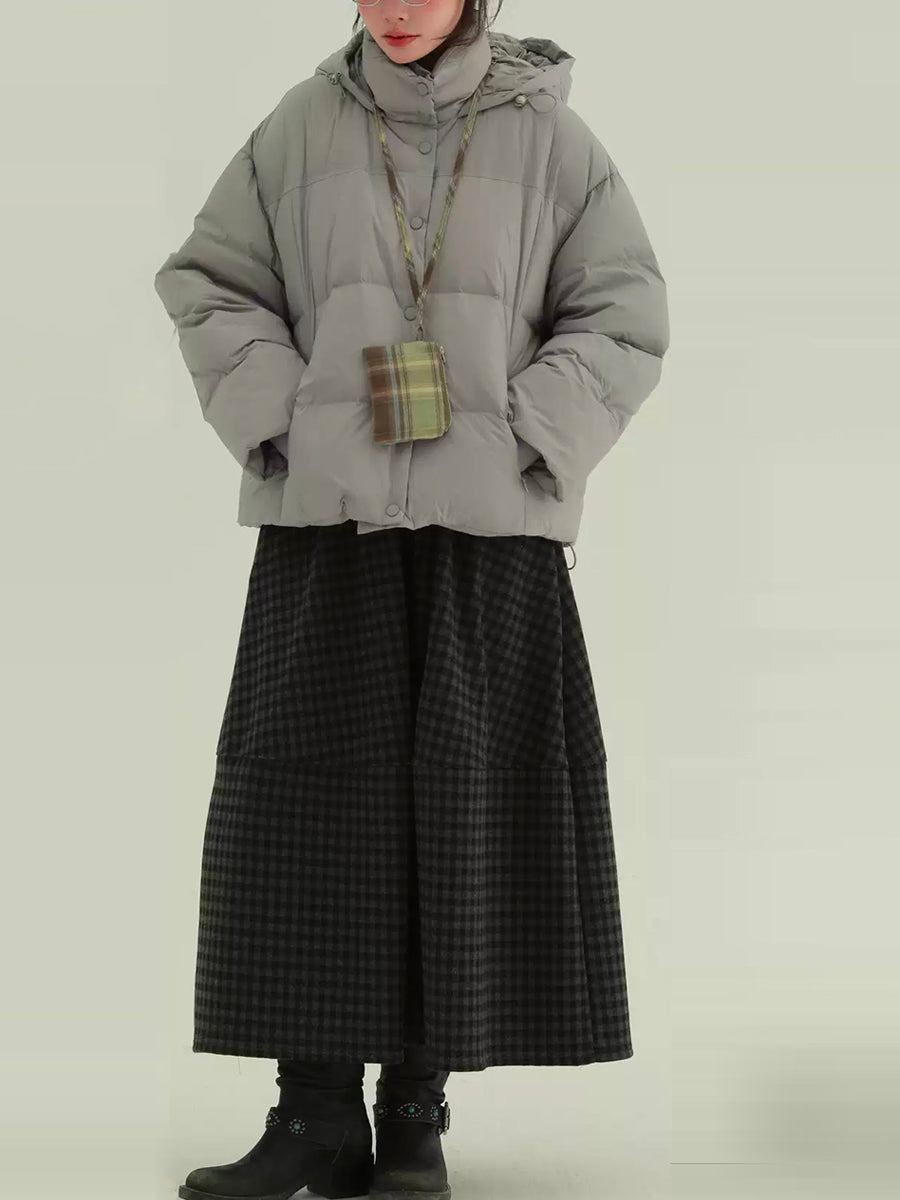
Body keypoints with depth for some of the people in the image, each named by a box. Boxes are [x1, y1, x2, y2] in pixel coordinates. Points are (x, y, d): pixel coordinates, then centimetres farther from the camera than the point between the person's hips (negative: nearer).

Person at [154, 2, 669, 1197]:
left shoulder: (547, 134, 1)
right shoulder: (303, 126, 4)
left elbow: (624, 322, 2)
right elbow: (209, 286, 7)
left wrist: (518, 446, -8)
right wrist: (283, 426, -5)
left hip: (488, 530, -1)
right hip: (328, 523, 1)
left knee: (464, 811, -1)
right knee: (308, 805, -3)